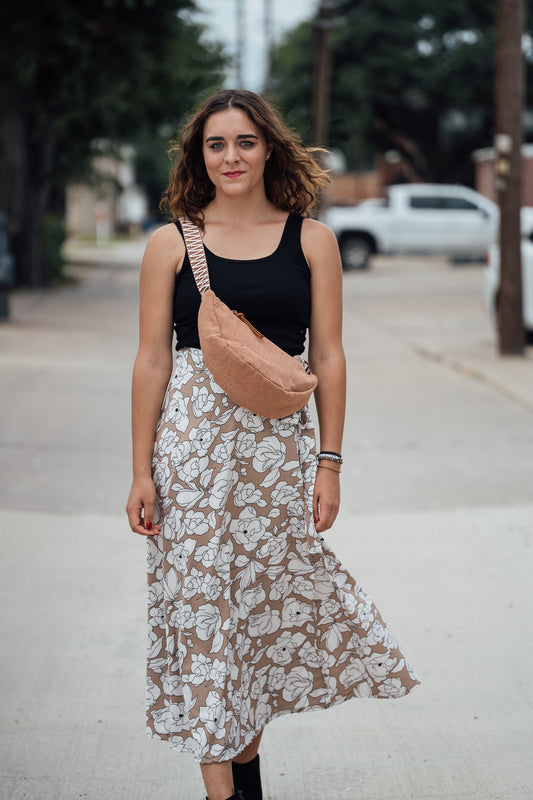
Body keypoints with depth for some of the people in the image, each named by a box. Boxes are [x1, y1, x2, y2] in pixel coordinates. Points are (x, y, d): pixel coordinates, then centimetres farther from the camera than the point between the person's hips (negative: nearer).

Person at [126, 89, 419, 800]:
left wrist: (329, 462, 0)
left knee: (273, 599, 5)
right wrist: (142, 470, -2)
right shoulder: (172, 243, 3)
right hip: (192, 439, -1)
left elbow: (328, 357, 5)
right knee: (199, 602, 0)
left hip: (279, 441, 1)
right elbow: (151, 359, 2)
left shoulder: (311, 239, 5)